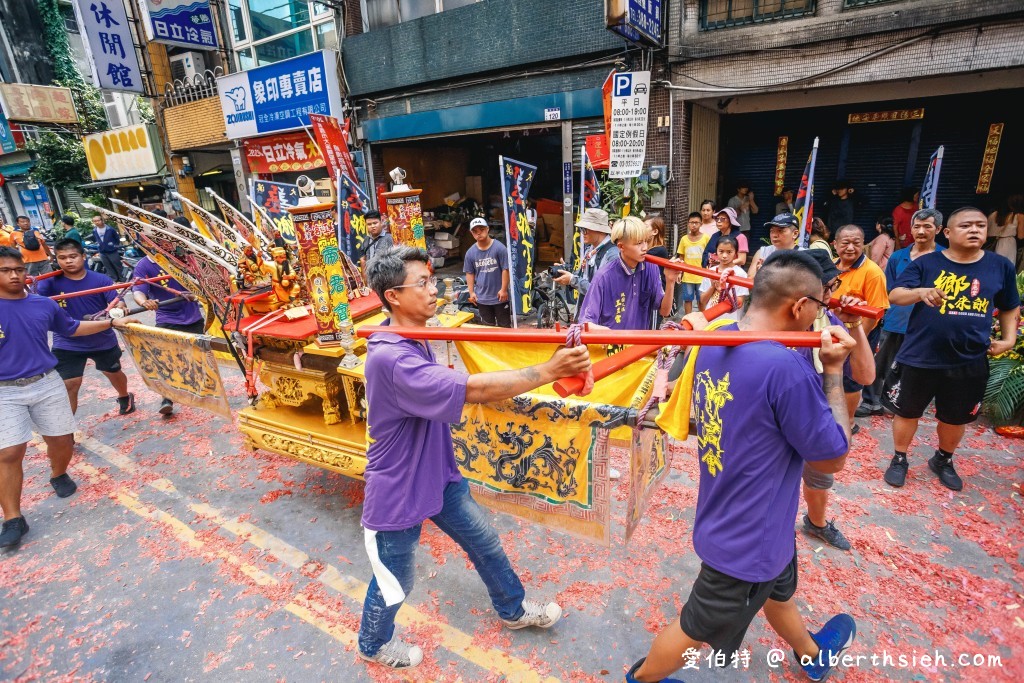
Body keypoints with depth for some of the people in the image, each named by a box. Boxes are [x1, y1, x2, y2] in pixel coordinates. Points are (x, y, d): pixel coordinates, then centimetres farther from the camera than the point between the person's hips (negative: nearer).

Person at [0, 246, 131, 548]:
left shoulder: (44, 304, 3)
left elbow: (72, 328, 18)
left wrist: (112, 322, 18)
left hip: (47, 384, 3)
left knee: (62, 438, 11)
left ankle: (59, 475, 42)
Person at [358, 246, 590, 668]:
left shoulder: (413, 339, -1)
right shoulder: (390, 358, -33)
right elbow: (473, 389, -40)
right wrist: (549, 371, -39)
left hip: (438, 473, 8)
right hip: (398, 488, -8)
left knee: (486, 542, 21)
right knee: (396, 581, 17)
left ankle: (513, 610, 48)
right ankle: (374, 645, 49)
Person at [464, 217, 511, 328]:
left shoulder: (499, 248, -12)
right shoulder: (470, 252, -1)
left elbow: (505, 269, -11)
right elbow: (469, 273, 6)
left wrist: (503, 289, -12)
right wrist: (471, 292, 3)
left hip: (499, 296, -3)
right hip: (482, 297, 3)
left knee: (504, 325, 10)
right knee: (488, 326, 18)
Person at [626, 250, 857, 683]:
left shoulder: (714, 344, -7)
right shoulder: (786, 366, -32)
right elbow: (833, 457, -17)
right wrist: (833, 370, -13)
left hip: (735, 522, 9)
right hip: (748, 537, -8)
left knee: (780, 590, 36)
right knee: (698, 628, 18)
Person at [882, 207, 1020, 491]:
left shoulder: (1001, 266, 3)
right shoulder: (925, 263, -5)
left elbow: (1009, 307, 15)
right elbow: (895, 295, -15)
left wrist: (1009, 339, 4)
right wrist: (921, 292, -34)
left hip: (970, 362, 3)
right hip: (919, 357, -3)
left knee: (956, 418, 19)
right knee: (907, 412, 9)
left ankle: (943, 460, 42)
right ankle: (899, 459, 28)